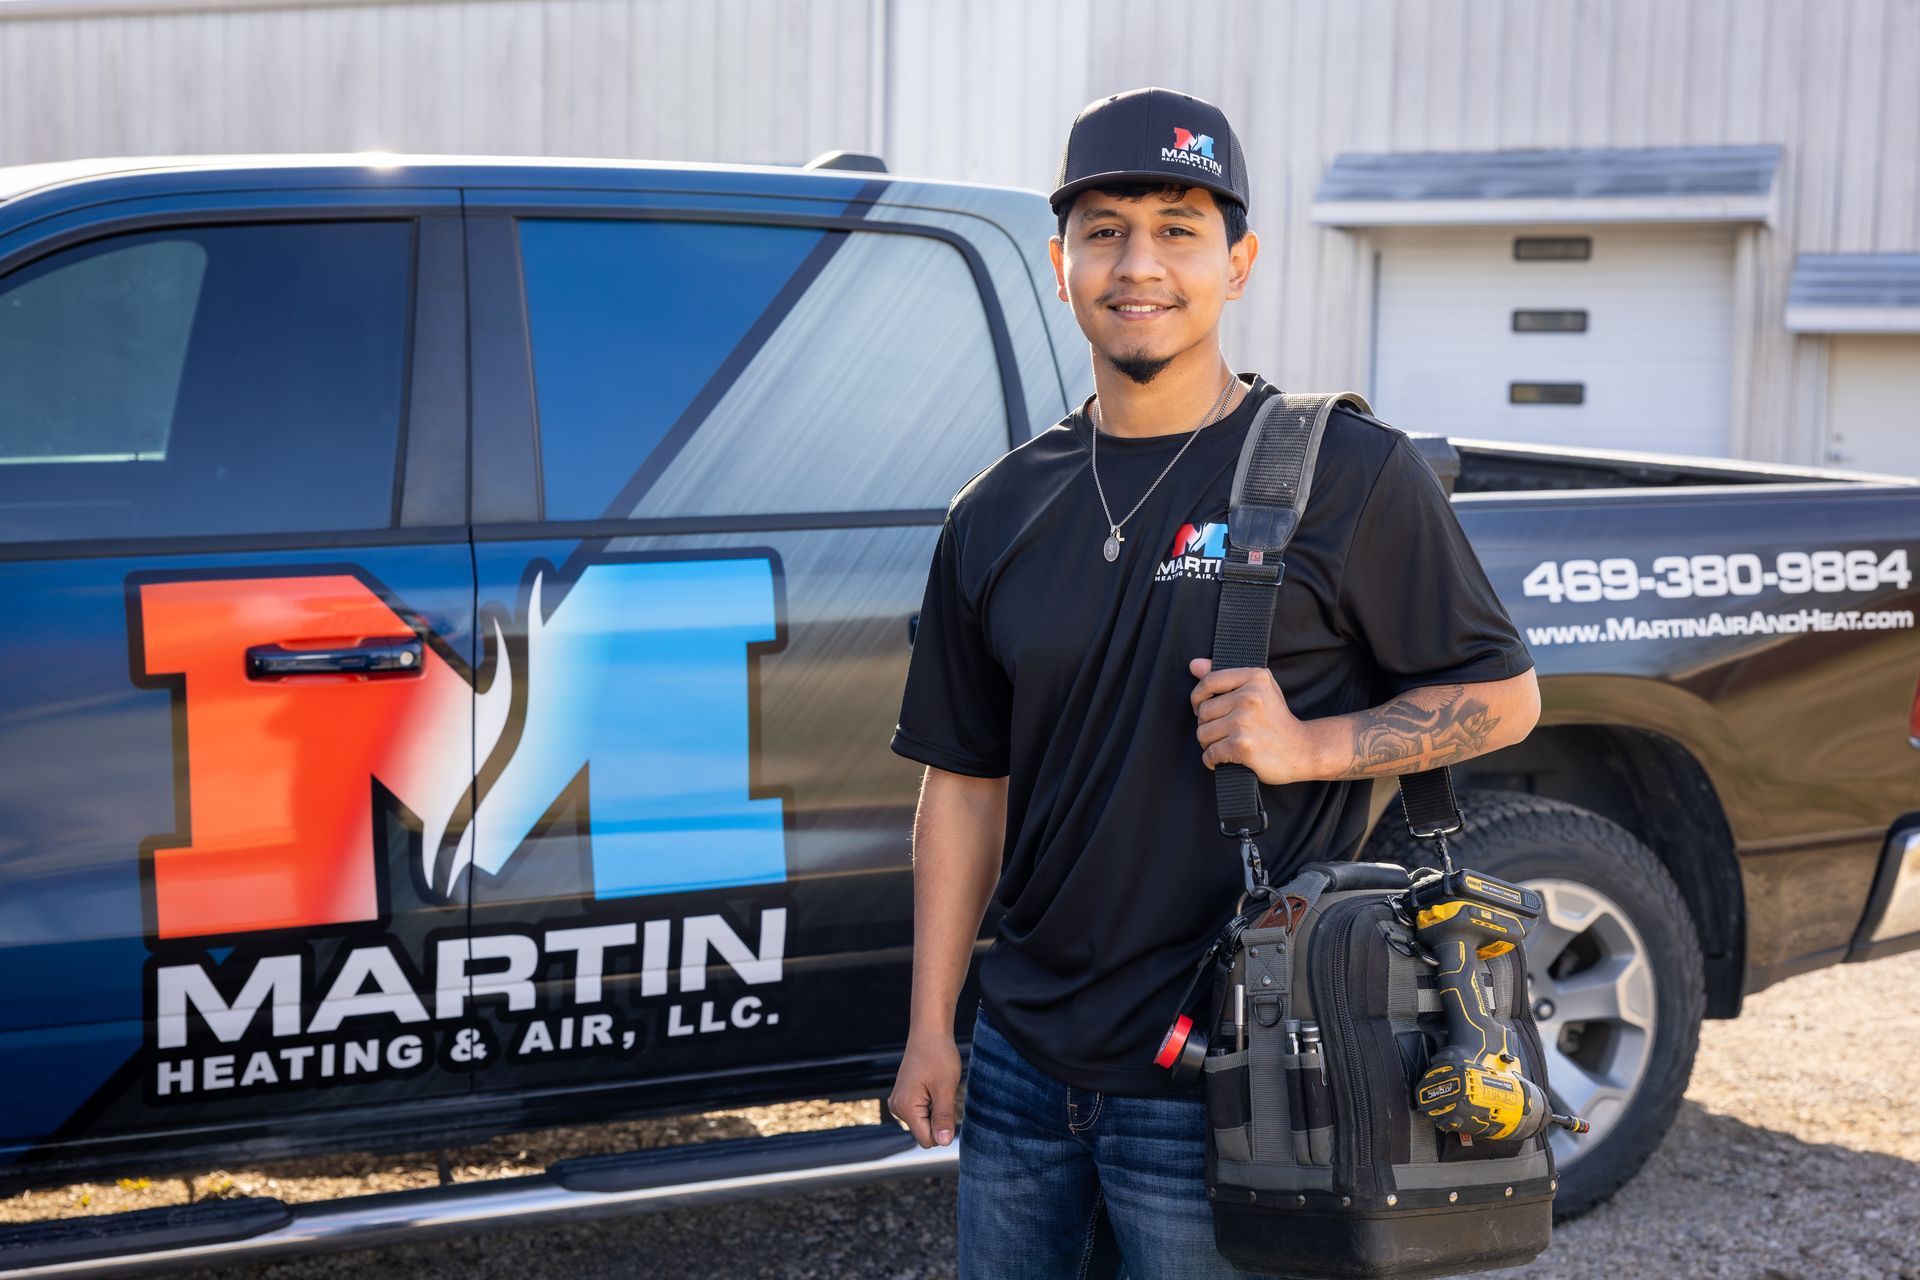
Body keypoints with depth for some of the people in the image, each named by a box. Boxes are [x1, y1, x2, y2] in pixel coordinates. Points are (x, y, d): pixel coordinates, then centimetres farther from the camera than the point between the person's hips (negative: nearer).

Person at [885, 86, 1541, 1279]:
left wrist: (1309, 746, -18)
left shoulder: (1350, 474, -7)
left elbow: (1503, 695, -2)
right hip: (1023, 1063, 5)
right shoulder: (999, 512, 7)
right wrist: (932, 1026, 7)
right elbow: (965, 782, 10)